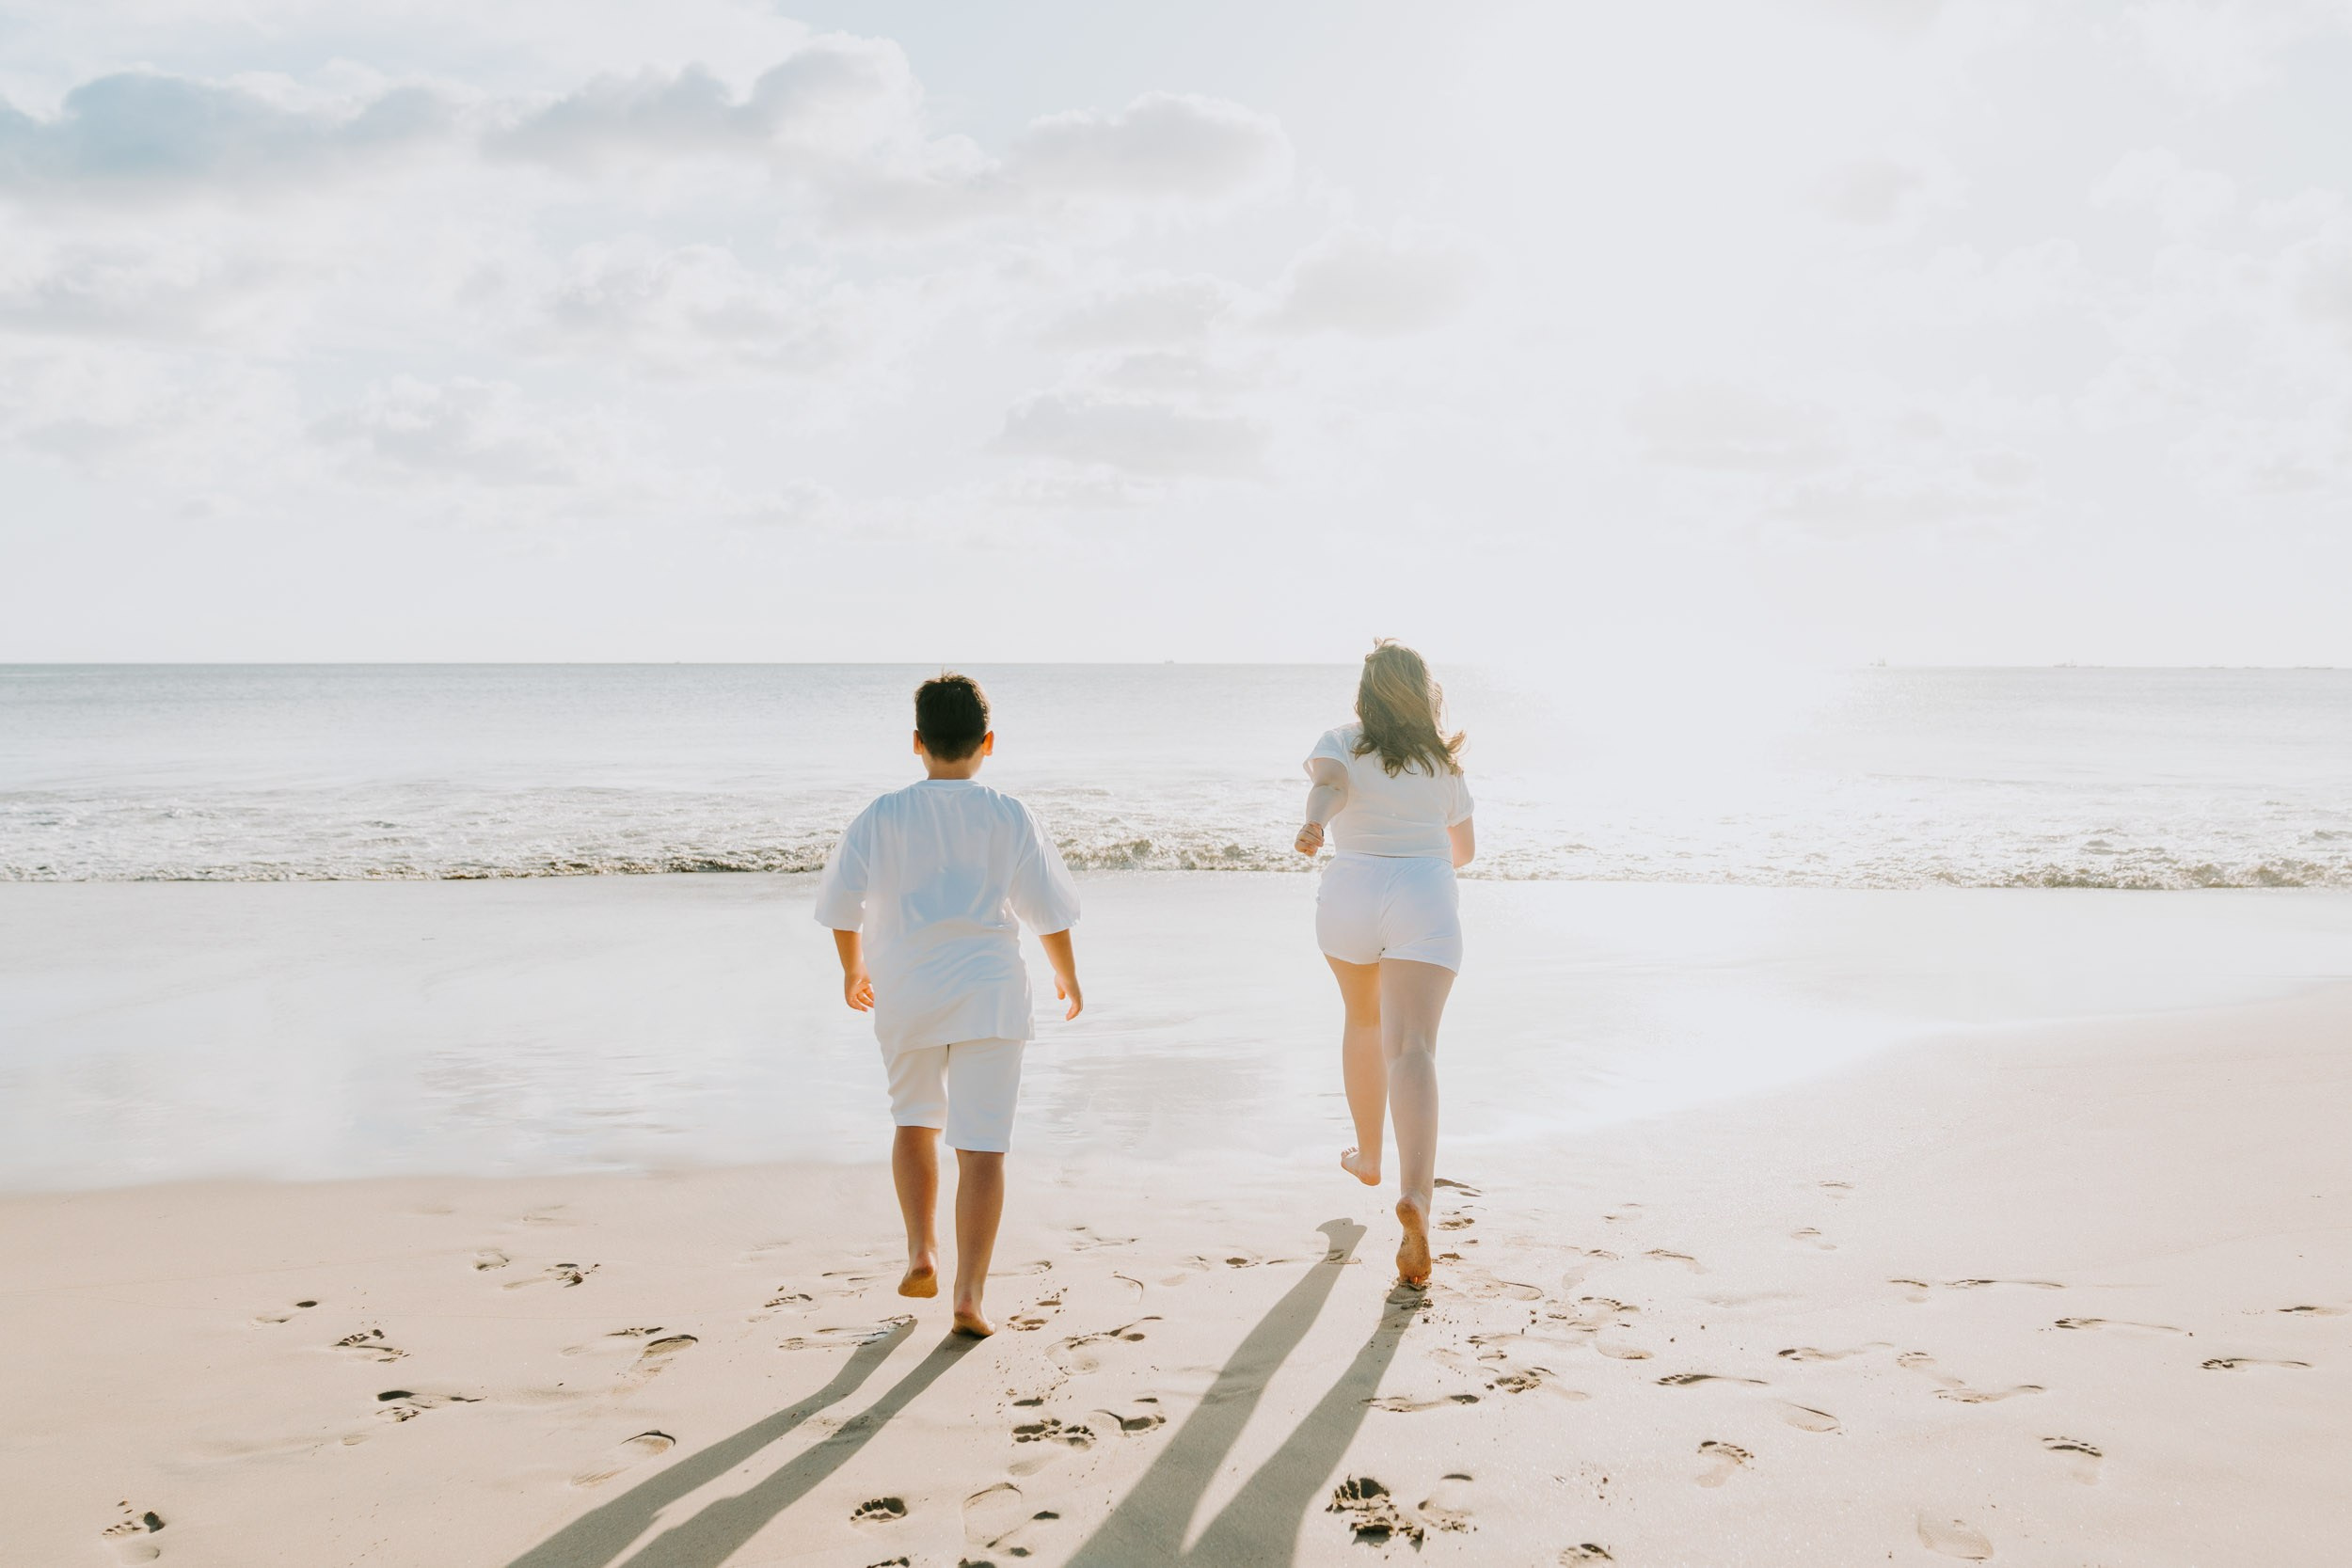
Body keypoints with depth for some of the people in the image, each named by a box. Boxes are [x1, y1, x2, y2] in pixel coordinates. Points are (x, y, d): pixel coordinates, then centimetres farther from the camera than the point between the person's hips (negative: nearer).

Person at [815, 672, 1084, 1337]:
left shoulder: (882, 817, -4)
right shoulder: (1010, 818, -5)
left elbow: (841, 903, 3)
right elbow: (1050, 910, 0)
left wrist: (853, 969, 21)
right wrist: (1068, 977, 17)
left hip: (904, 992, 2)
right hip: (988, 991, -1)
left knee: (915, 1121, 25)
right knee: (982, 1146, 0)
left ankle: (921, 1250, 15)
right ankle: (969, 1294, -4)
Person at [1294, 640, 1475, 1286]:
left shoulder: (1341, 744, 5)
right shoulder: (1445, 762, 12)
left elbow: (1330, 784, -19)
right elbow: (1464, 849, 22)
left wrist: (1314, 823, -39)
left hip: (1350, 896, 1)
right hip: (1425, 902, 0)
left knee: (1363, 1022, 27)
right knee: (1412, 1049, -12)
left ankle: (1368, 1156, 44)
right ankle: (1415, 1193, -34)